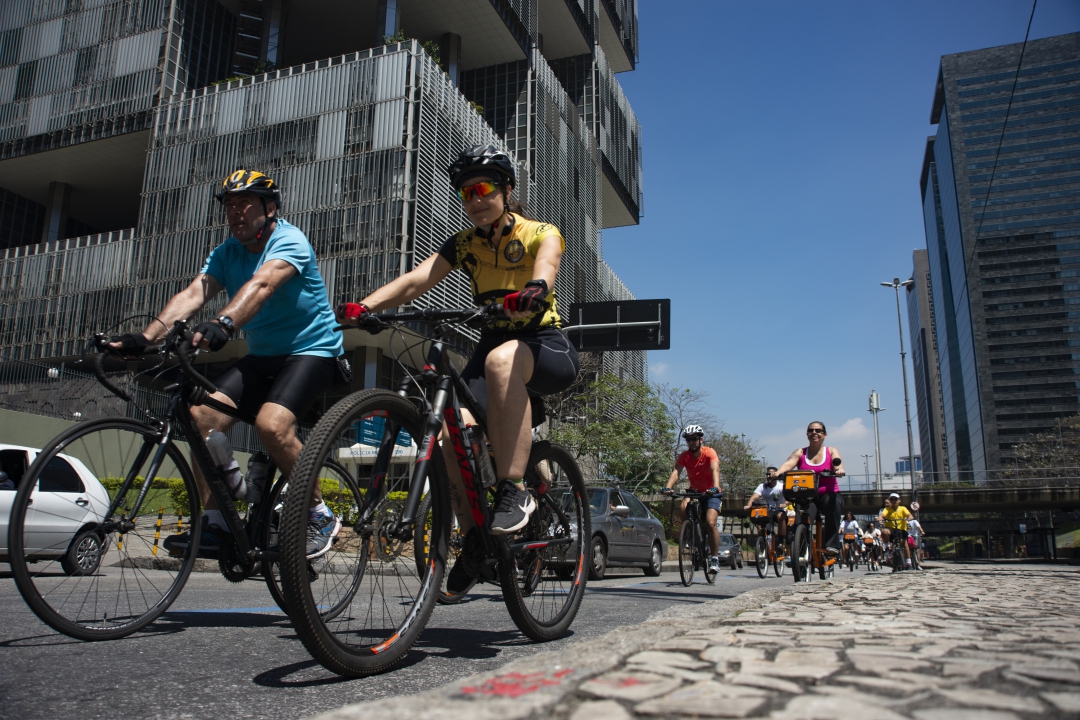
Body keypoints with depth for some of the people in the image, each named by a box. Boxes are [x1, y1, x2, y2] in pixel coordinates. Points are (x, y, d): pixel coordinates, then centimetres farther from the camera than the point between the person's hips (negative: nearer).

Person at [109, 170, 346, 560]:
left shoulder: (289, 241, -14)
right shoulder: (226, 253, 6)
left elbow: (261, 284, -35)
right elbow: (192, 294, -10)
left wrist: (224, 324, -53)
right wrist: (146, 337, -27)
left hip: (311, 350, -7)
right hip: (262, 356, 7)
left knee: (271, 423, -30)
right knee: (204, 413, -13)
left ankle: (320, 516, -10)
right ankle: (214, 524, -2)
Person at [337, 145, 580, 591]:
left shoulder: (540, 233, -4)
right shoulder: (464, 245, 7)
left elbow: (545, 264, -30)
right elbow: (415, 280, -9)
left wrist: (532, 291, -55)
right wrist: (362, 307, -28)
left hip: (547, 348, -4)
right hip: (492, 344, 4)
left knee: (503, 359, -40)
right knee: (454, 425, -24)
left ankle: (514, 489, -36)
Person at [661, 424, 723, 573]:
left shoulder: (709, 453, -18)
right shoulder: (684, 456, -10)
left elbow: (715, 470, -34)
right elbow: (676, 472, -24)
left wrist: (715, 487, -53)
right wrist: (668, 488, -43)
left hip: (711, 493, -3)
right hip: (694, 491, 3)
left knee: (711, 523, -21)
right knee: (683, 506, -29)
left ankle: (715, 558, -8)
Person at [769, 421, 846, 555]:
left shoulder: (831, 451, 9)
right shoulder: (800, 452, 10)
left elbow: (838, 463, -13)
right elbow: (789, 463, -11)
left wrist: (839, 470, -39)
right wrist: (777, 472, -34)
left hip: (828, 495, -1)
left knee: (834, 501, -35)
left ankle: (832, 544, -30)